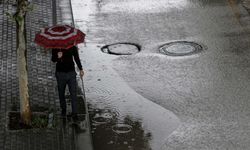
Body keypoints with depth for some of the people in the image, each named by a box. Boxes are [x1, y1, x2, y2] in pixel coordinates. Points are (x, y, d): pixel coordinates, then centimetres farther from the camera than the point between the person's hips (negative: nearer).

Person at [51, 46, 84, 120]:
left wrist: (81, 69, 16)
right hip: (60, 73, 0)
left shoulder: (72, 47, -2)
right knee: (61, 93, 14)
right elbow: (53, 59, -1)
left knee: (73, 94, -5)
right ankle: (63, 109, 36)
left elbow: (77, 58, 11)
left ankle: (74, 114, 1)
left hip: (71, 73, 0)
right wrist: (57, 57, -24)